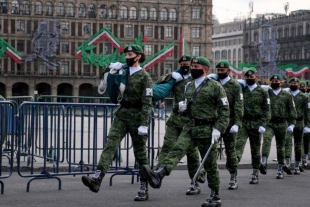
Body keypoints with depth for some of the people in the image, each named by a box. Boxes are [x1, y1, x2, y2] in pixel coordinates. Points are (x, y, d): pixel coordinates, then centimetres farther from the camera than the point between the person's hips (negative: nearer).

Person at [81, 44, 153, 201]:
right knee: (110, 145, -14)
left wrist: (144, 124, -19)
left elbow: (147, 102, -12)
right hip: (121, 115, 5)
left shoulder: (144, 77, -6)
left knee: (140, 154, 4)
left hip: (136, 117, -5)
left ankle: (144, 190, 12)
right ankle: (97, 179, -28)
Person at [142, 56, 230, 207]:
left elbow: (224, 110, -8)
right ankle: (158, 176, -38)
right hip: (190, 127, 5)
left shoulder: (215, 87, -6)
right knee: (177, 150, -18)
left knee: (210, 164, 3)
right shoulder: (189, 86, 13)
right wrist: (183, 107, 1)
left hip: (207, 130, -5)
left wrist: (218, 129, -17)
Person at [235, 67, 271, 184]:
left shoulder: (262, 92, 4)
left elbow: (266, 110, 1)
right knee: (239, 143, -21)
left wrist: (263, 124, -9)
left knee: (255, 149, 8)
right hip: (242, 123, 0)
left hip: (256, 124, 0)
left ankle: (255, 174, 17)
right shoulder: (240, 90, 7)